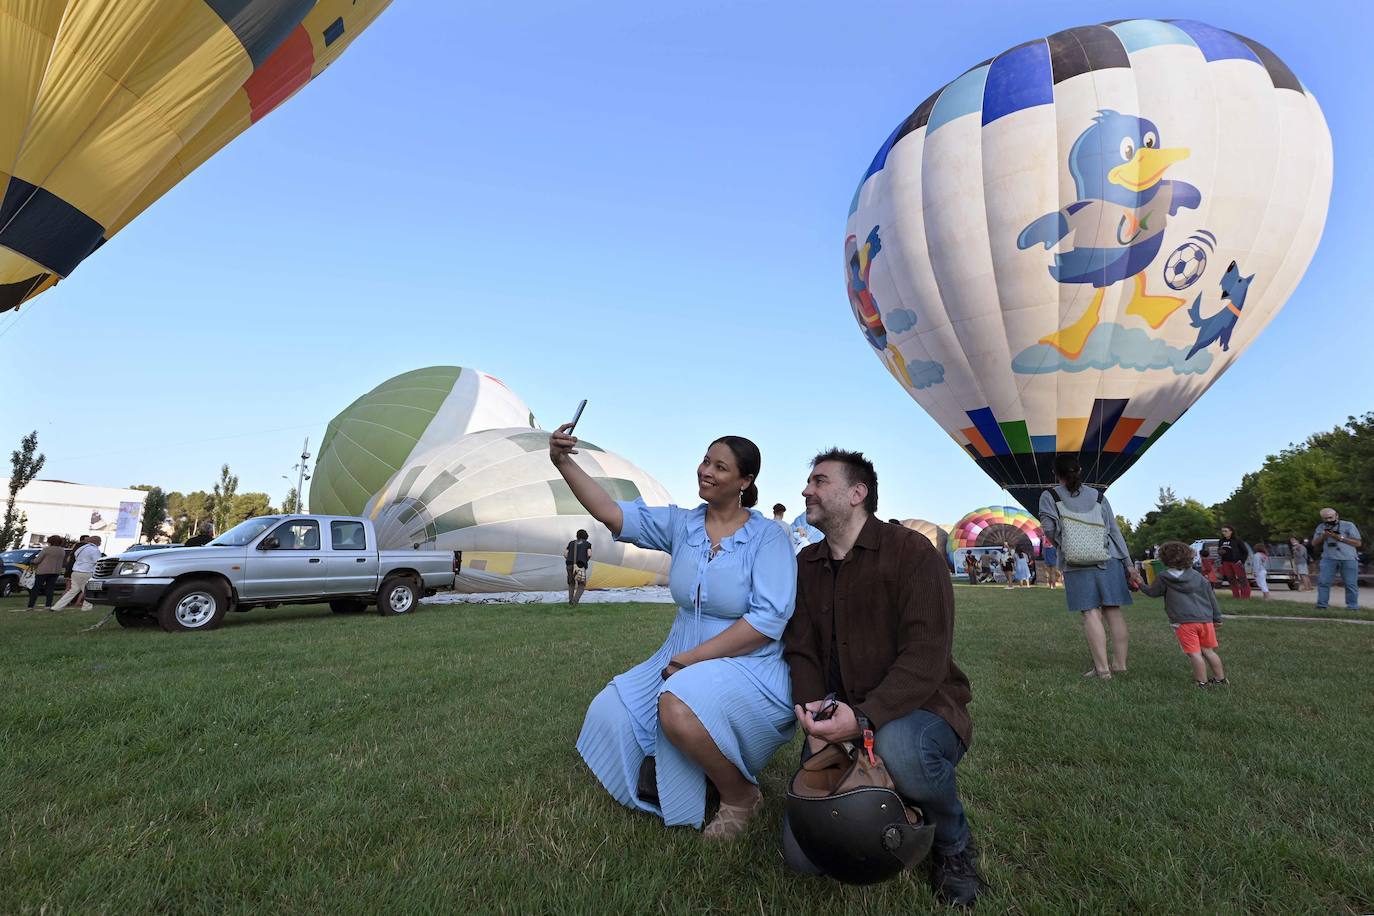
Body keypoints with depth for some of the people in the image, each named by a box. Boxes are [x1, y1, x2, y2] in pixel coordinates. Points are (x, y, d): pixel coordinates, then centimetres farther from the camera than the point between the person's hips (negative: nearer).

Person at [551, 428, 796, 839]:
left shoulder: (768, 536, -13)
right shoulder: (682, 524, 0)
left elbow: (768, 620, -21)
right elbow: (611, 513, -10)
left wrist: (689, 659, -21)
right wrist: (564, 463, -24)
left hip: (749, 668, -6)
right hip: (682, 661, 6)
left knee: (678, 710, -33)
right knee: (610, 714, -2)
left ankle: (741, 797, -3)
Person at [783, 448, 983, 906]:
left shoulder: (911, 551, -11)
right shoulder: (806, 565, 7)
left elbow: (926, 656, -20)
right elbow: (801, 654, 2)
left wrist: (864, 717, -33)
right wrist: (818, 730, -15)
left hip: (918, 709, -4)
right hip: (838, 720, 5)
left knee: (898, 748, -40)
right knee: (802, 852, -8)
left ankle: (954, 842, -5)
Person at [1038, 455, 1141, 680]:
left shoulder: (1049, 496, 3)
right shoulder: (1097, 496, 12)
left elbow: (1049, 527, -10)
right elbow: (1114, 531, 9)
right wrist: (1129, 566, 10)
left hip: (1076, 562, -3)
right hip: (1109, 559, 3)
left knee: (1091, 613, -3)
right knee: (1113, 611, 7)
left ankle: (1102, 668, -3)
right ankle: (1120, 663, 14)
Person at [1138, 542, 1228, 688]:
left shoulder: (1163, 578, -1)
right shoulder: (1197, 575, 13)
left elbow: (1152, 592, 12)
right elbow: (1211, 596, 15)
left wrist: (1140, 585, 31)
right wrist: (1217, 617, 21)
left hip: (1184, 621, -6)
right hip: (1205, 619, 6)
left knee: (1194, 653, -2)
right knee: (1208, 651, 18)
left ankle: (1203, 682, 2)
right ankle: (1221, 678, 26)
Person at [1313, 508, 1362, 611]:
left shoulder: (1348, 525, 4)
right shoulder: (1321, 527, 14)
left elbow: (1358, 543, 1)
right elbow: (1314, 543, 15)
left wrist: (1340, 538, -11)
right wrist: (1323, 537, -4)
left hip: (1349, 559, -2)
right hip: (1328, 559, 2)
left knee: (1351, 584, 2)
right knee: (1323, 582, -6)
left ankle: (1352, 606, 10)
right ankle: (1321, 605, -3)